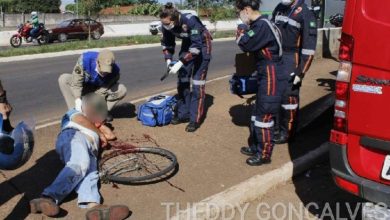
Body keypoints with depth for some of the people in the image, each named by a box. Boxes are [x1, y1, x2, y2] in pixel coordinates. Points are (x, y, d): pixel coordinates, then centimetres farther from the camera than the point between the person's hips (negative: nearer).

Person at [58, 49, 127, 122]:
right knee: (64, 79, -26)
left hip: (99, 90, 0)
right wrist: (78, 99, -42)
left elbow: (104, 90, -26)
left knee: (122, 90, -26)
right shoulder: (85, 59, -32)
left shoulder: (114, 71, -30)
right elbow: (77, 80, -31)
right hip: (85, 87, 1)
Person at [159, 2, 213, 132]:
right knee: (182, 80, 6)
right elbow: (166, 43, -1)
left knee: (197, 83, -9)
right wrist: (168, 60, -15)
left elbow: (196, 46, -37)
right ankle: (183, 114, 17)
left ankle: (195, 119, -4)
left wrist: (180, 63, -39)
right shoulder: (166, 25, -17)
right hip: (187, 45, 6)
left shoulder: (190, 21, -36)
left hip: (202, 46, -6)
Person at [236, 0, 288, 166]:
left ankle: (264, 155, 12)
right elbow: (253, 46, 12)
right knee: (257, 114, 19)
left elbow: (246, 45, -25)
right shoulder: (258, 24, 11)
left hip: (271, 78, -10)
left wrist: (241, 31, -7)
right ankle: (255, 147, 33)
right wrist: (245, 30, 1)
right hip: (265, 77, 10)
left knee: (264, 117, -1)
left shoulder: (262, 25, -20)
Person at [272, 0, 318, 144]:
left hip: (291, 61, -7)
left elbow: (309, 47, -14)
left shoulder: (305, 14, -12)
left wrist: (301, 72, -16)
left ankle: (287, 131, 13)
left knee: (289, 96, 0)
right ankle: (277, 124, 30)